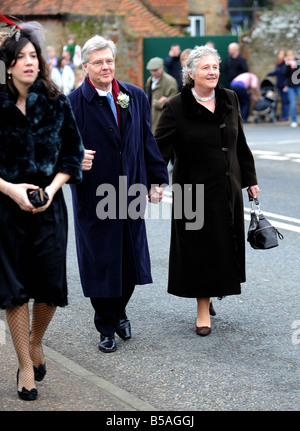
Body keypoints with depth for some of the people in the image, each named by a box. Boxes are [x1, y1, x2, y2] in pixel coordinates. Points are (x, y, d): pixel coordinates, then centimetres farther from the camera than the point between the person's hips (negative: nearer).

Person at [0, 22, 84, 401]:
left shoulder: (56, 104, 1)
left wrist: (52, 188, -8)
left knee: (51, 285, 1)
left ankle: (35, 343, 31)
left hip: (48, 206, 2)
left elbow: (72, 153, 6)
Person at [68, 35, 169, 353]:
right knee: (100, 263, 4)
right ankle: (105, 327, 20)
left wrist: (156, 180, 12)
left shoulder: (135, 97, 6)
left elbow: (147, 141, 12)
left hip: (130, 193, 4)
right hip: (94, 194, -4)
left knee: (131, 259, 12)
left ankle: (119, 311, 36)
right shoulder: (73, 103, -9)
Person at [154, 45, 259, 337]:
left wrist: (250, 179, 16)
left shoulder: (230, 100, 5)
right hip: (195, 191, -4)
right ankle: (203, 309, 14)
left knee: (224, 246, 10)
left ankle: (210, 292, 35)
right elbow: (159, 147, -12)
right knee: (199, 248, 1)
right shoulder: (176, 108, -9)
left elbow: (240, 144, 14)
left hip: (227, 190, 5)